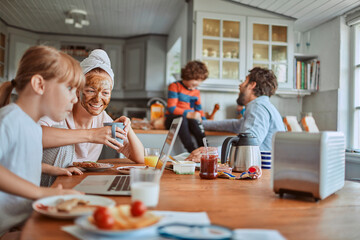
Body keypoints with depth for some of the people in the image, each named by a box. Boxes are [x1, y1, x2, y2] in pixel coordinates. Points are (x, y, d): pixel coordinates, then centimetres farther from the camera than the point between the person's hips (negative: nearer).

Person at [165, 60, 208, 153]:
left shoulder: (196, 92, 14)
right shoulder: (175, 86, -3)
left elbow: (199, 110, 18)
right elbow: (171, 108, -13)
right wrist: (188, 114, -26)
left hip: (189, 120, 4)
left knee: (194, 121, -33)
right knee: (181, 119, -39)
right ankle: (192, 151, -47)